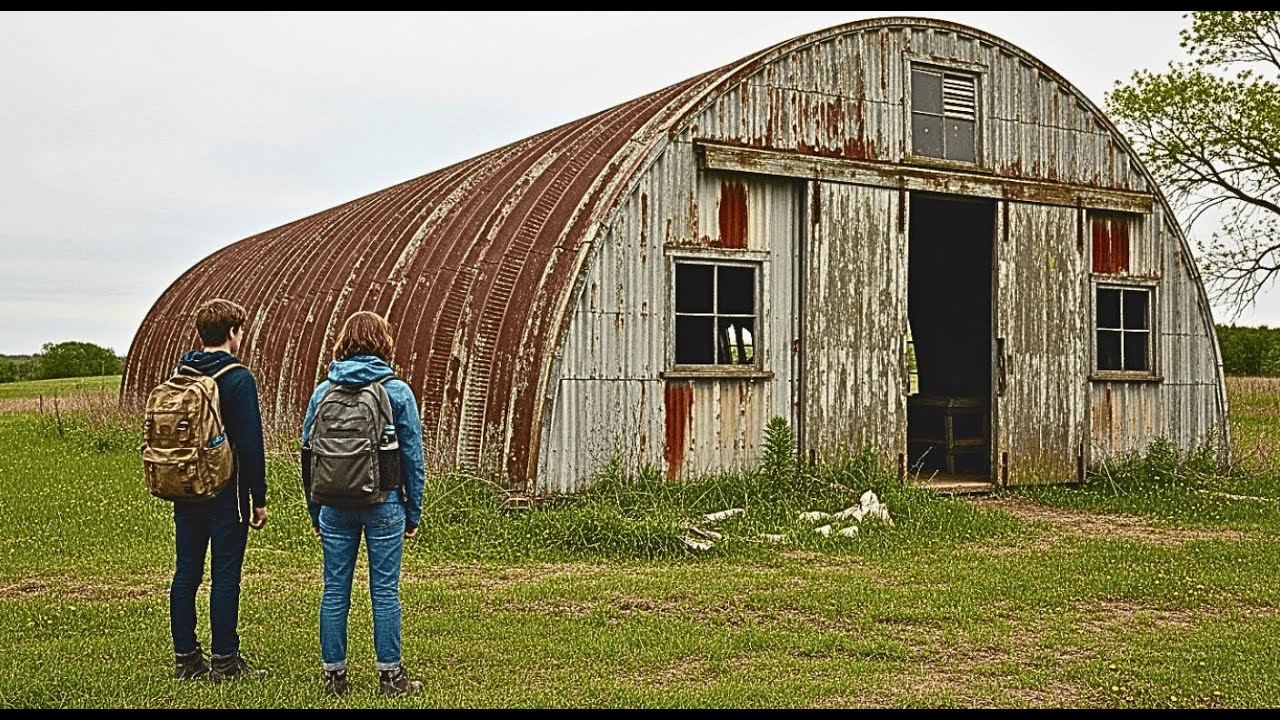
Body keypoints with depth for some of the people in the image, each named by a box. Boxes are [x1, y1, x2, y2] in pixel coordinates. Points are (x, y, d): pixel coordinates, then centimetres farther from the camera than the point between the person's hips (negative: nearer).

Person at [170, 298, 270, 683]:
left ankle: (186, 658, 17)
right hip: (226, 493, -6)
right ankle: (224, 661, 4)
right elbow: (250, 445, -14)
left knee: (186, 572, 10)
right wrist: (259, 499, -8)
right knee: (224, 576, -1)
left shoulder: (179, 374, 8)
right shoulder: (238, 378, -12)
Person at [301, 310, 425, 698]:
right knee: (385, 590, 4)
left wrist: (315, 512, 15)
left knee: (334, 590, 9)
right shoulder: (397, 391, -4)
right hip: (383, 504, -2)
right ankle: (390, 675, 11)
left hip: (335, 506, 3)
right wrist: (413, 513, 5)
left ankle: (334, 674, 17)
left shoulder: (323, 391, 4)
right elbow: (412, 456, -3)